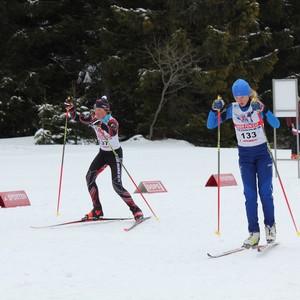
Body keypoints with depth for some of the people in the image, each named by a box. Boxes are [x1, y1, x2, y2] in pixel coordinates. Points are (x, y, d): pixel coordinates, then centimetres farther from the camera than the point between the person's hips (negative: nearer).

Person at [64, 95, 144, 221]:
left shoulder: (112, 122, -23)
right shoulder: (94, 119, -4)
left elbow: (112, 132, -46)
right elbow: (78, 118, 6)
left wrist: (101, 125, -62)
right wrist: (70, 107, -11)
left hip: (115, 154, -7)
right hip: (103, 153, 7)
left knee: (117, 185, -15)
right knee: (89, 177, -8)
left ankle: (136, 210, -1)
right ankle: (97, 211, 0)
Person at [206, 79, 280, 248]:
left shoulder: (258, 106, -10)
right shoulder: (232, 109, -3)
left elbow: (276, 124, -22)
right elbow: (210, 125, -2)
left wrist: (264, 110, -36)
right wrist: (215, 110, -19)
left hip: (262, 153, -2)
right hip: (245, 156, 2)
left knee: (265, 192, -5)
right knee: (250, 195, -2)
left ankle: (270, 226, 13)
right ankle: (254, 233, -1)